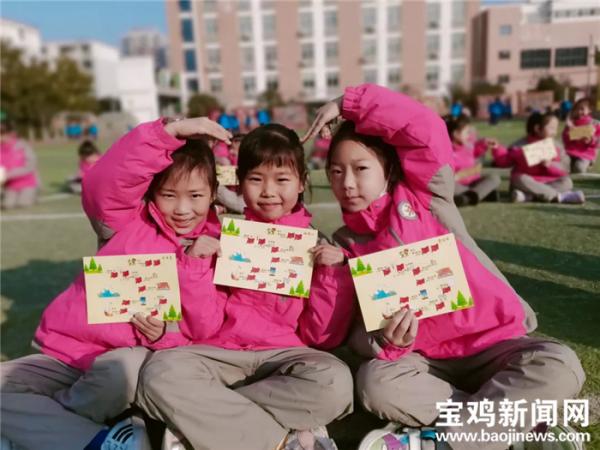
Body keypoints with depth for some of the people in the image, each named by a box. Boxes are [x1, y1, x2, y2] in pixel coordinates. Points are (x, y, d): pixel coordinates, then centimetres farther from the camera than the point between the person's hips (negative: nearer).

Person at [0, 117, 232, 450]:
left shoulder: (213, 249, -3)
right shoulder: (129, 220, -5)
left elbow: (203, 330, -7)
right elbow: (102, 184, -28)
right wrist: (171, 131, -35)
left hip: (129, 356, -2)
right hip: (68, 349, 2)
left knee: (122, 373, -36)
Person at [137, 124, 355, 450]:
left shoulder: (317, 247, 4)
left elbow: (325, 336, 1)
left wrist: (334, 272, -11)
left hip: (285, 355, 0)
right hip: (220, 353, 1)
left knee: (335, 382, -30)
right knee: (161, 372, -27)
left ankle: (203, 419, -15)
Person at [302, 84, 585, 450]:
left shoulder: (425, 196, -3)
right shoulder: (345, 243, 3)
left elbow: (426, 129, -20)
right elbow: (359, 328, 1)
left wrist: (349, 103, -14)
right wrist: (387, 341, -22)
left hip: (495, 343, -1)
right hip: (425, 359, 1)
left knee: (559, 366, -28)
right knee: (375, 381, -29)